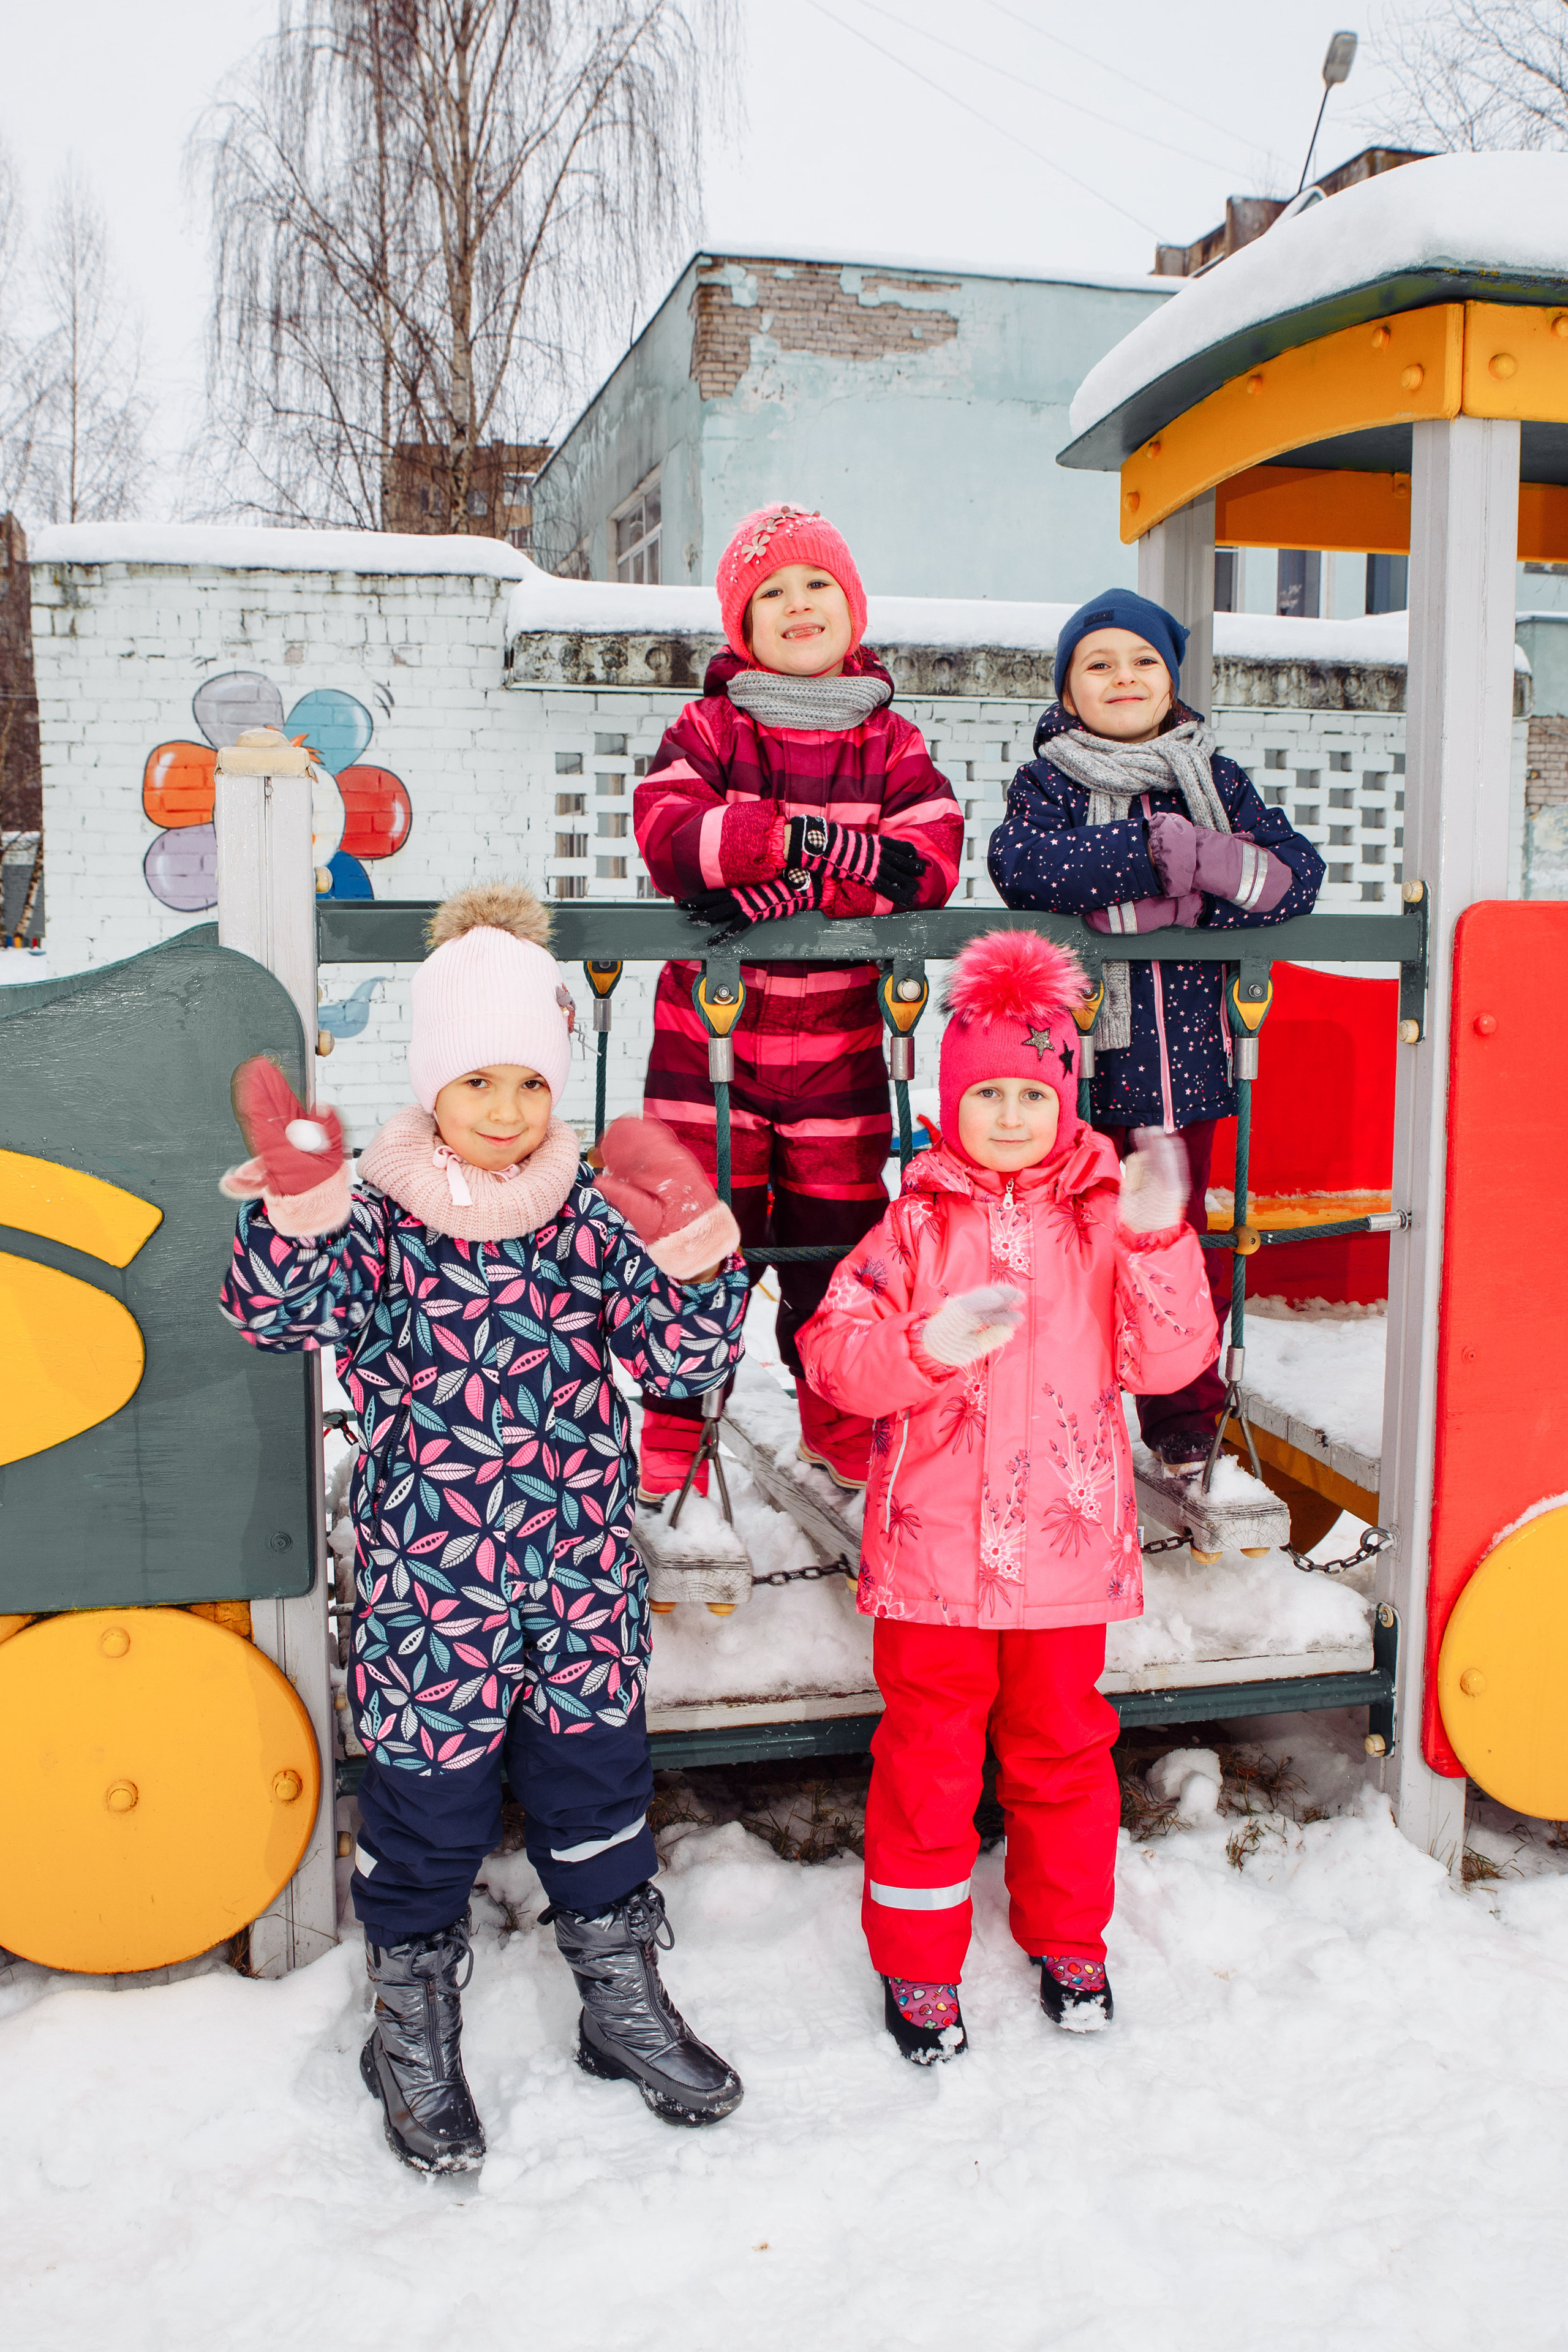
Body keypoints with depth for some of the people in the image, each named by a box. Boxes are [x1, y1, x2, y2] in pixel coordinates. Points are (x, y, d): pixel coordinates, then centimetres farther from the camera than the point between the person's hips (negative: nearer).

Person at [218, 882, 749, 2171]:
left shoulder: (591, 1217, -1)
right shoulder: (377, 1219, -7)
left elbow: (687, 1359, -6)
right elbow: (278, 1310, -23)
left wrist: (696, 1257, -24)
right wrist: (297, 1206, -40)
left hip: (581, 1579, 3)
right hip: (427, 1586, -2)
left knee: (599, 1785, 17)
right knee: (429, 1804, 12)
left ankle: (624, 1998, 39)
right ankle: (414, 2030, 35)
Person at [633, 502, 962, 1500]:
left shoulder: (891, 743, 7)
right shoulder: (709, 729, 4)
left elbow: (932, 858, -8)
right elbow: (666, 832, -14)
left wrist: (789, 893, -20)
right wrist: (815, 839, -24)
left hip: (837, 1034, 1)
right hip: (712, 1027, -1)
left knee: (837, 1228, 8)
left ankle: (841, 1417, 27)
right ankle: (675, 1420, 17)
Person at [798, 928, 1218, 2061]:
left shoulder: (1106, 1217, 1)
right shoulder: (917, 1223, -1)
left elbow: (1168, 1361, -6)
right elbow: (831, 1350, -7)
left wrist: (1157, 1240, -19)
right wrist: (926, 1348, -24)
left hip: (1066, 1543, 1)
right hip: (933, 1545, -1)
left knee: (1063, 1747, 16)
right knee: (928, 1757, 9)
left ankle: (1070, 1943, 38)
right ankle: (918, 1964, 27)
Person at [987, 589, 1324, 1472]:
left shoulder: (1216, 778, 9)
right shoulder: (1048, 781, 1)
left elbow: (1299, 869, -1)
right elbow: (1017, 861, -21)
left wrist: (1203, 872, -17)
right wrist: (1158, 851, -22)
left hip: (1186, 1059, 3)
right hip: (1081, 1061, -2)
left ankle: (1187, 1415, 27)